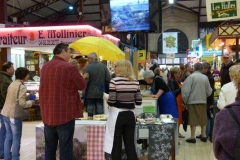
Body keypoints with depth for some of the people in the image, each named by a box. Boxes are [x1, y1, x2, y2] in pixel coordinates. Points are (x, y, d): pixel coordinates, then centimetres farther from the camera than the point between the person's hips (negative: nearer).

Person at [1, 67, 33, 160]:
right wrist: (31, 102, -3)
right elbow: (22, 103, -21)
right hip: (14, 115, -9)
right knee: (16, 138, 4)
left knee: (9, 136, 18)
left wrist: (27, 95, 15)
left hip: (5, 113, 9)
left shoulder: (12, 84, 12)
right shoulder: (22, 86, -16)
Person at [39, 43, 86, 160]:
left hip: (47, 114, 6)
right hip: (65, 114, -6)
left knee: (49, 147, 15)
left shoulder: (45, 67, 7)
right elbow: (83, 86, -3)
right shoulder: (69, 68, -14)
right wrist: (76, 79, 15)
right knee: (65, 148, 2)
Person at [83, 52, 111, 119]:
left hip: (90, 94, -3)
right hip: (101, 93, 3)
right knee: (100, 111, 11)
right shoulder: (103, 66, 0)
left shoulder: (88, 67, -11)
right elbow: (109, 79, -2)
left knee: (89, 113, 5)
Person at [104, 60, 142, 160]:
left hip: (117, 115, -4)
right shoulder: (135, 82, 0)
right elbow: (139, 102, 0)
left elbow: (111, 101, -17)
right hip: (130, 115, 4)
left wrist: (107, 100, 5)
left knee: (116, 144, 8)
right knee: (130, 143, 12)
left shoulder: (114, 81, -13)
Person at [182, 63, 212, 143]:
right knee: (203, 118, 13)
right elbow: (209, 91, 6)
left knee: (193, 119, 3)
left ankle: (192, 137, 8)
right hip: (203, 101, 3)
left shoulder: (191, 77, -10)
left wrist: (185, 101, -1)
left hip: (192, 101, -3)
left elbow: (185, 90, -13)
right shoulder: (205, 77, 1)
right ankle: (204, 136, 23)